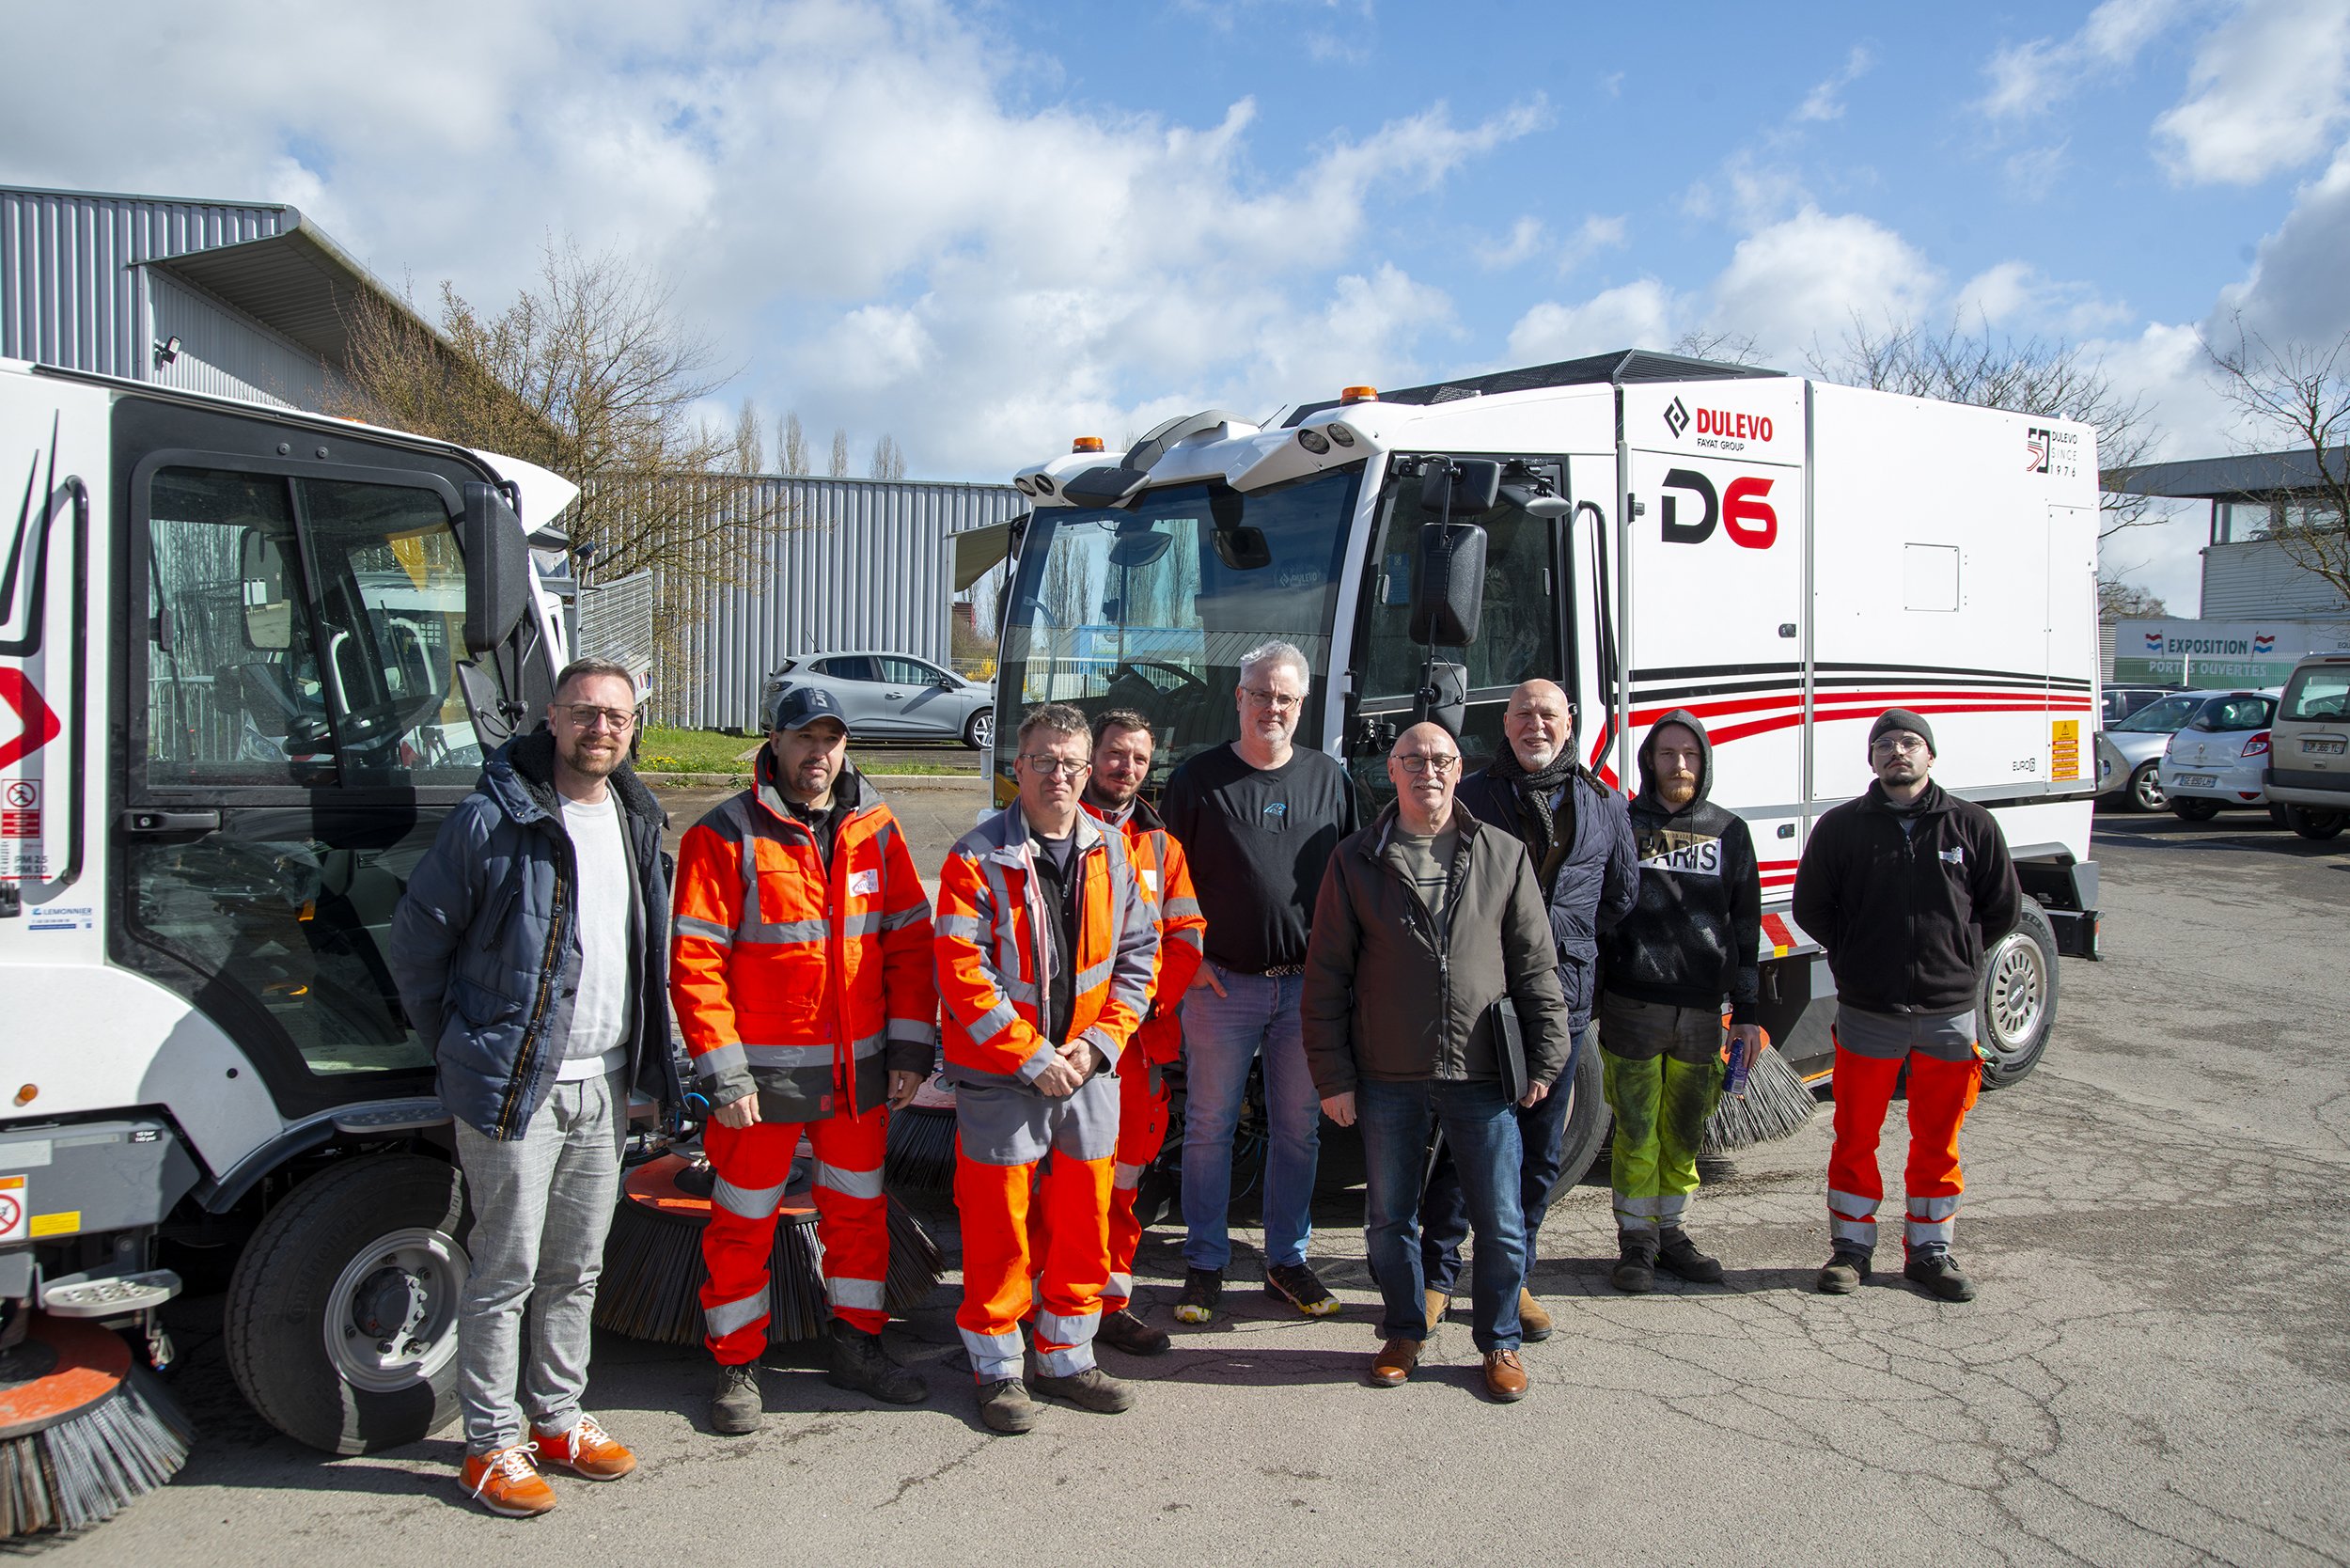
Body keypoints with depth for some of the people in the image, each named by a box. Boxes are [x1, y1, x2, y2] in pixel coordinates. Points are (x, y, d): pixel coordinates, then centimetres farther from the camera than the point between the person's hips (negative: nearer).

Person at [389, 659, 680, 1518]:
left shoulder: (637, 820, 9)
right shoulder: (492, 819, -12)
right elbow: (418, 936, -6)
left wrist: (646, 1061, 12)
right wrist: (458, 1046, -1)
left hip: (603, 1088, 6)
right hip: (515, 1087, -6)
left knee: (577, 1267, 16)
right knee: (506, 1270, 2)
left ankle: (558, 1421, 31)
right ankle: (491, 1444, 17)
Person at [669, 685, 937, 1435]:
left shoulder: (875, 828, 4)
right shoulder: (726, 835, -9)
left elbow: (908, 941, 6)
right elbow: (695, 964, -11)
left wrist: (910, 1048, 1)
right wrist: (723, 1075, -15)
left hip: (859, 1068, 4)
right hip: (763, 1071, -4)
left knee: (859, 1209, 16)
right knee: (744, 1221, 7)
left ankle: (857, 1345, 33)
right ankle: (737, 1366, 24)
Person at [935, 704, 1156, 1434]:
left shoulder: (1110, 852, 4)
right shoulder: (978, 858, -10)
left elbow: (1138, 955, 7)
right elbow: (963, 975, -15)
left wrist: (1099, 1042, -6)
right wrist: (1033, 1058, -16)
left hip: (1089, 1072, 5)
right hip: (1000, 1078, -4)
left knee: (1085, 1219, 13)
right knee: (998, 1225, 4)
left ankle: (1066, 1358, 30)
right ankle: (998, 1367, 22)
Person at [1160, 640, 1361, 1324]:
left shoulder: (1329, 778, 8)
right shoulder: (1199, 779, 1)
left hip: (1308, 985, 2)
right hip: (1220, 985, -2)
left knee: (1298, 1130, 10)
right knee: (1209, 1127, 5)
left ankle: (1288, 1260, 24)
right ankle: (1204, 1266, 17)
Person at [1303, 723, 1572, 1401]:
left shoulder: (1504, 854, 5)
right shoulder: (1357, 861, 3)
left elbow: (1535, 964, 7)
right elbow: (1326, 976, 2)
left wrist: (1545, 1057, 2)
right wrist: (1333, 1076, -2)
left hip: (1482, 1077, 0)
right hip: (1388, 1079, 0)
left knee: (1500, 1220, 6)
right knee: (1389, 1218, 12)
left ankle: (1500, 1342, 25)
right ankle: (1404, 1334, 31)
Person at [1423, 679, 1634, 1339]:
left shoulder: (1605, 806, 10)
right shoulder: (1472, 796, 3)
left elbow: (1621, 893, 21)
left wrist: (1566, 941, 12)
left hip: (1563, 995, 3)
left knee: (1541, 1149, 9)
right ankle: (1437, 1275, 12)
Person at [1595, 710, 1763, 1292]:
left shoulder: (1730, 833, 11)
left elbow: (1746, 927, 12)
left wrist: (1747, 1012, 8)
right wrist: (1588, 999, -2)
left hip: (1701, 1010, 3)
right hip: (1632, 1005, -2)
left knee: (1684, 1134, 11)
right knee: (1637, 1132, 2)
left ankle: (1671, 1233, 25)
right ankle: (1636, 1243, 14)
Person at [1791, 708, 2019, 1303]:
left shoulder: (1971, 824, 2)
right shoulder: (1841, 826, 0)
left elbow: (2003, 906, 11)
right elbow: (1810, 906, 8)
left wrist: (1954, 954, 9)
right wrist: (1855, 956, 7)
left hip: (1949, 1013, 1)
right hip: (1867, 1011, -1)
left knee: (1938, 1140, 10)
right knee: (1856, 1136, 6)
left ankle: (1929, 1249, 23)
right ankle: (1851, 1246, 20)